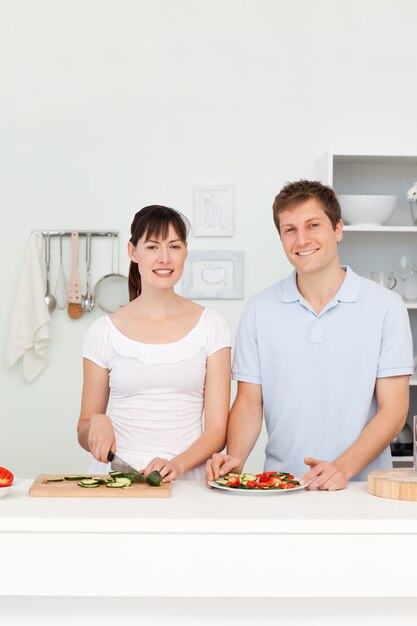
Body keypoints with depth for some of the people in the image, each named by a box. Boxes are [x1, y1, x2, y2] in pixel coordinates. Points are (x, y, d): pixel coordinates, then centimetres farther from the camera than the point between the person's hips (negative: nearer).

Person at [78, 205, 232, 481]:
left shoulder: (211, 325, 5)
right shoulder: (104, 332, 6)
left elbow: (217, 429, 2)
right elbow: (84, 434, 13)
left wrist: (177, 464, -14)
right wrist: (97, 424, -8)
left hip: (187, 479, 0)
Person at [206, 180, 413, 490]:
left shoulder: (386, 306, 1)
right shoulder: (261, 310, 8)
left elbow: (393, 410, -1)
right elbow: (250, 401, 9)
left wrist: (344, 467, -15)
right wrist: (235, 459, -9)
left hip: (361, 488, -2)